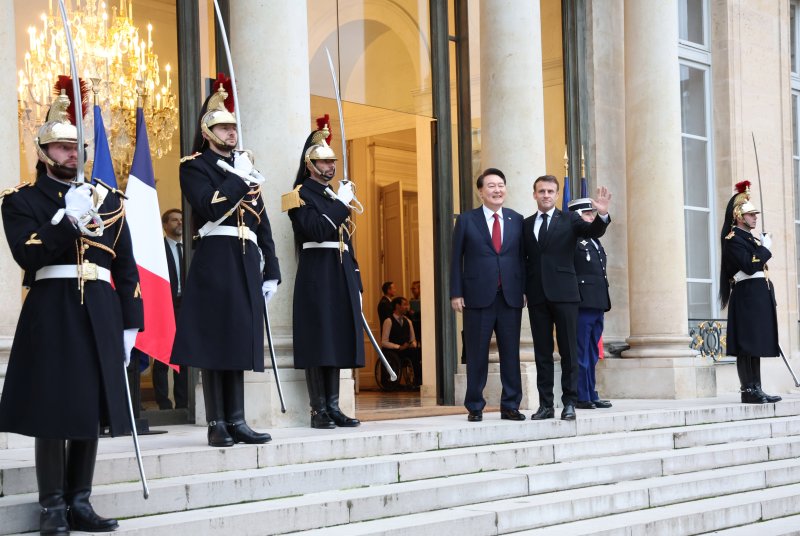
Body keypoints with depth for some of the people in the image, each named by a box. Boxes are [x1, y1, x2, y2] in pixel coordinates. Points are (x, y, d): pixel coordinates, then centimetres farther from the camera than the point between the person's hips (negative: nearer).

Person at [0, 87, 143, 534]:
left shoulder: (108, 200, 13)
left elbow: (127, 267, 12)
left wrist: (130, 324, 6)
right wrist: (68, 217, -19)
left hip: (100, 315, 4)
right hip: (51, 313, -4)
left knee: (92, 407, 5)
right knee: (52, 410, -3)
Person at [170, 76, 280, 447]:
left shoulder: (245, 168, 20)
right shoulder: (195, 167, 1)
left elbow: (262, 222, 18)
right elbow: (211, 207, -18)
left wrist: (271, 270, 12)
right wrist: (239, 179, -10)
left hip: (246, 263, 6)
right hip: (216, 260, -6)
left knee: (239, 341, 7)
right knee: (214, 342, -5)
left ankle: (236, 421, 11)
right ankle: (216, 424, -1)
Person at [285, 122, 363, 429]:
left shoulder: (335, 195, 20)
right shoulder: (301, 195, -3)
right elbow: (317, 231, -19)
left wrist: (356, 282, 16)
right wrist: (341, 203, -13)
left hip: (341, 277, 8)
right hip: (317, 276, -8)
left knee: (337, 341, 7)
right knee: (318, 343, -6)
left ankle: (333, 407, 12)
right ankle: (319, 411, -2)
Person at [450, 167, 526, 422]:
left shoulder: (517, 220, 10)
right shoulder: (466, 220, 3)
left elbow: (522, 257, 10)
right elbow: (456, 259, 2)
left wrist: (525, 290, 3)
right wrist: (456, 293, -4)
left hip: (510, 297, 2)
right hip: (478, 296, -2)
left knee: (511, 353, 4)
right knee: (477, 355, 3)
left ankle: (510, 406, 12)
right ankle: (475, 407, 11)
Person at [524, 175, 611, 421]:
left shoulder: (569, 220, 5)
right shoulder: (525, 225, 12)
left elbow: (593, 232, -11)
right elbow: (523, 259, 13)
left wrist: (602, 215, -31)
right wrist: (522, 290, 4)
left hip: (564, 293, -2)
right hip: (537, 296, 3)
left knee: (568, 351, 0)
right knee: (542, 352, 5)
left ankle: (569, 403, 5)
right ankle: (545, 404, 10)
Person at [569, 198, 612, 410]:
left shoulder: (594, 241, 20)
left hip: (597, 304, 9)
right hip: (582, 304, -9)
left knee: (592, 354, 13)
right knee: (581, 353, -4)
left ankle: (591, 395, 19)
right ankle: (582, 398, 0)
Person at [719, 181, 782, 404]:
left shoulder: (750, 237, 21)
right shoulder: (733, 238, -8)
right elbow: (749, 266, -19)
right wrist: (766, 248, -8)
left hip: (759, 295, 10)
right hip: (747, 296, -10)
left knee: (756, 344, 8)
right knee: (746, 346, -8)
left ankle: (756, 390, 10)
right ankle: (748, 391, -8)